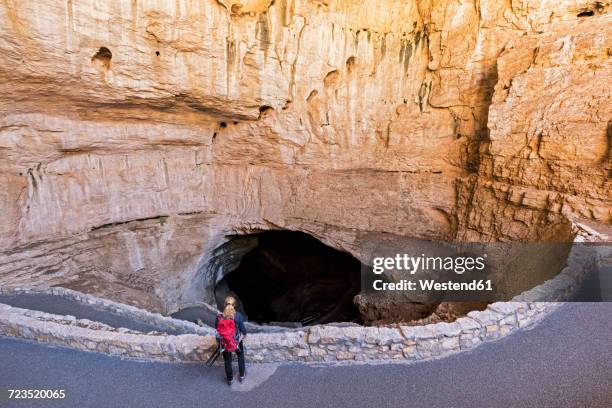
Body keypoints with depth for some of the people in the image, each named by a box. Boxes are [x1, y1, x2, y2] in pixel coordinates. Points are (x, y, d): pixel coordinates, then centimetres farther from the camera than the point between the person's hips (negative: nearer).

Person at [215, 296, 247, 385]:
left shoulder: (219, 317, -22)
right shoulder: (238, 316, -25)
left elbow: (216, 328, -4)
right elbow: (242, 329, -14)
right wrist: (244, 334, 9)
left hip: (224, 343, 1)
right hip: (237, 342, 0)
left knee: (227, 361, 23)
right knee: (240, 356, 29)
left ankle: (230, 379, 42)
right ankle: (242, 375, 43)